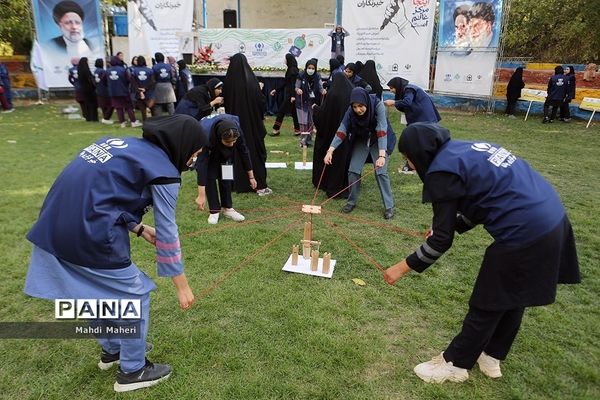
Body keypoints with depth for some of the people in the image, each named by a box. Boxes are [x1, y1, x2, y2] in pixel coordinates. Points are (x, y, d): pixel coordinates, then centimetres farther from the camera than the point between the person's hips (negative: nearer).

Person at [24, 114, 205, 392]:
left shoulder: (128, 145, 16)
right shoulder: (163, 170, -8)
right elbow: (167, 234, -6)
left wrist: (139, 228, 16)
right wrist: (182, 286, 3)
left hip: (55, 224, 9)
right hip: (88, 233, -9)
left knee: (99, 291, 28)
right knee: (134, 296, 10)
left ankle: (111, 350, 47)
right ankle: (132, 371, 25)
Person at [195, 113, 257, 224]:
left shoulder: (236, 131, -36)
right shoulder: (206, 135, -46)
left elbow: (243, 152, -20)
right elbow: (202, 164, -45)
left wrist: (251, 176, -11)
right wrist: (201, 195, -46)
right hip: (208, 148, -2)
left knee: (225, 175, -5)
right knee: (210, 175, -13)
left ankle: (227, 208, 7)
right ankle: (214, 210, -1)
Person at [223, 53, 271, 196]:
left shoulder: (228, 81, -5)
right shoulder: (251, 80, -11)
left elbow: (225, 101, 6)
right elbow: (261, 101, -10)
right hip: (252, 123, -2)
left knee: (235, 151, 13)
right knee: (255, 151, 3)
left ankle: (237, 183, 22)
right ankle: (260, 186, 1)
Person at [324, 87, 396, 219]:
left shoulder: (378, 105, -30)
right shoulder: (351, 111, -21)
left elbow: (382, 130, -38)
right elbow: (342, 130, -24)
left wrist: (382, 155, -49)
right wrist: (330, 150, -36)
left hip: (379, 140, -3)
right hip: (361, 140, 3)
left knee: (381, 172, -14)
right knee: (353, 170, -4)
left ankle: (389, 206, 0)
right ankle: (352, 201, 16)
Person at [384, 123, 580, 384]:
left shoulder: (442, 170, -13)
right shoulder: (466, 149, 13)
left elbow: (441, 241, -11)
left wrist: (403, 267, 0)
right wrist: (452, 225, 26)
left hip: (525, 233, -9)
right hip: (552, 218, 9)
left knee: (486, 305, 9)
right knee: (512, 297, 23)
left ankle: (455, 363, 29)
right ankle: (491, 357, 43)